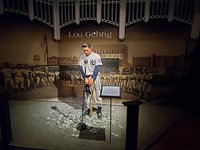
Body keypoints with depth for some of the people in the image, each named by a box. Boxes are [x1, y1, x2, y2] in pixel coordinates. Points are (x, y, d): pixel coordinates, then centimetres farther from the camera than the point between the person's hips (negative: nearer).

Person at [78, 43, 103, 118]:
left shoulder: (96, 56, -6)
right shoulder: (82, 57, 3)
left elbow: (97, 69, -10)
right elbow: (81, 68, 1)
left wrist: (92, 78, -16)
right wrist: (85, 78, -9)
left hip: (95, 77, -3)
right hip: (86, 77, 3)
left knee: (97, 93, 0)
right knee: (87, 93, 9)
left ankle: (99, 109, 12)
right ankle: (88, 108, 21)